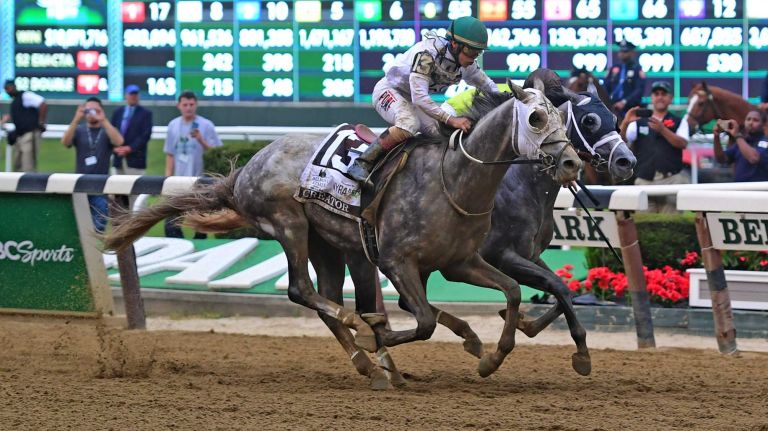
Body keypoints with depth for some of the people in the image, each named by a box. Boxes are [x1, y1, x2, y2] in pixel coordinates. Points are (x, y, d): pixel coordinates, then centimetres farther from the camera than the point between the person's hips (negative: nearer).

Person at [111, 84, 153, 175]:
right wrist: (115, 147, -6)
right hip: (119, 158, 4)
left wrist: (130, 148, -14)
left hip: (135, 158, -4)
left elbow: (146, 135, -6)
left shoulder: (145, 113, 2)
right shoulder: (117, 112, 15)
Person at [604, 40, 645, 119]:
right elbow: (606, 88, 14)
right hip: (613, 109, 4)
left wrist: (624, 102, -19)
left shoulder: (637, 69, 0)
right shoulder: (614, 69, 14)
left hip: (629, 110, -4)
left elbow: (640, 90, -10)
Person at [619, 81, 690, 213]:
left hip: (671, 179, -2)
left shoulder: (679, 122, 14)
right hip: (644, 181, 2)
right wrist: (625, 123, -14)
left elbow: (682, 143, -3)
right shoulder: (639, 123, 17)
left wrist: (662, 130, -15)